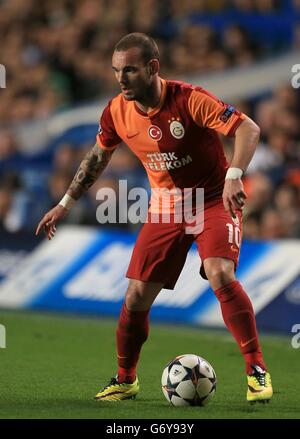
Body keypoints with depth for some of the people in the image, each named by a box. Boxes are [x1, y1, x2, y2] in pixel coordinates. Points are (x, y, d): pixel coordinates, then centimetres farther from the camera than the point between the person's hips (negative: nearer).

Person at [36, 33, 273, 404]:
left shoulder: (188, 100, -23)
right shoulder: (117, 112, -7)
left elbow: (248, 128, -26)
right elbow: (97, 157, 13)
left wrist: (234, 176, -41)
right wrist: (66, 203, 14)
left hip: (214, 200, -5)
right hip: (165, 208, 5)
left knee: (220, 275, -28)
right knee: (136, 296, -1)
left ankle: (256, 370, -16)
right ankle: (125, 380, 22)